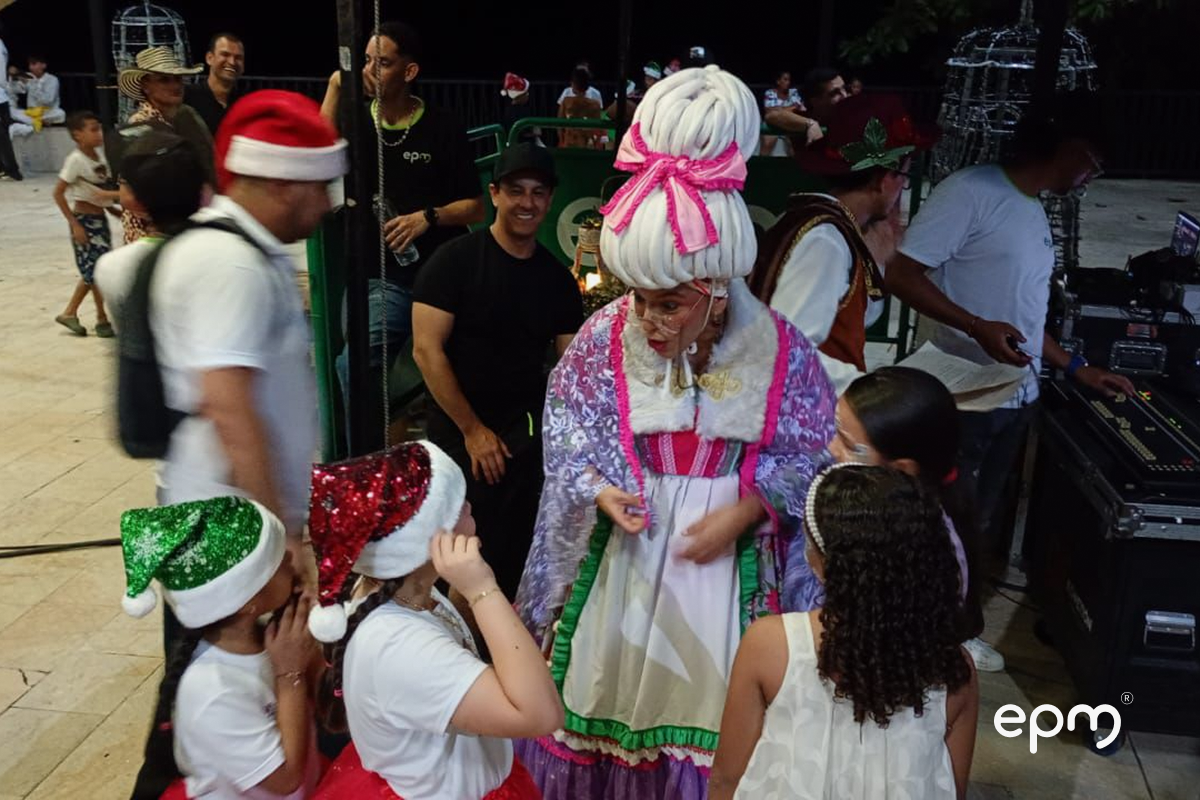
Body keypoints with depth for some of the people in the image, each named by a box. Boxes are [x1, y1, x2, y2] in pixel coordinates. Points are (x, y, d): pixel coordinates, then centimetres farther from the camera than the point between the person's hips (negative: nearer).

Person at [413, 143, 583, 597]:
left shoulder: (558, 278, 5)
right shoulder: (456, 261, -8)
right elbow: (427, 350, -12)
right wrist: (472, 429, -11)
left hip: (530, 433, 3)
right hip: (460, 432, -3)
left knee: (518, 558, 4)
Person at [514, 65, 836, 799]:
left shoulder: (781, 350, -16)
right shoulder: (604, 339, -14)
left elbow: (810, 457, -6)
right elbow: (567, 441, -4)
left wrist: (742, 513, -16)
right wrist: (602, 492, -22)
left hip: (729, 551, -1)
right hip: (626, 543, 1)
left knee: (708, 689, 13)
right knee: (612, 678, 16)